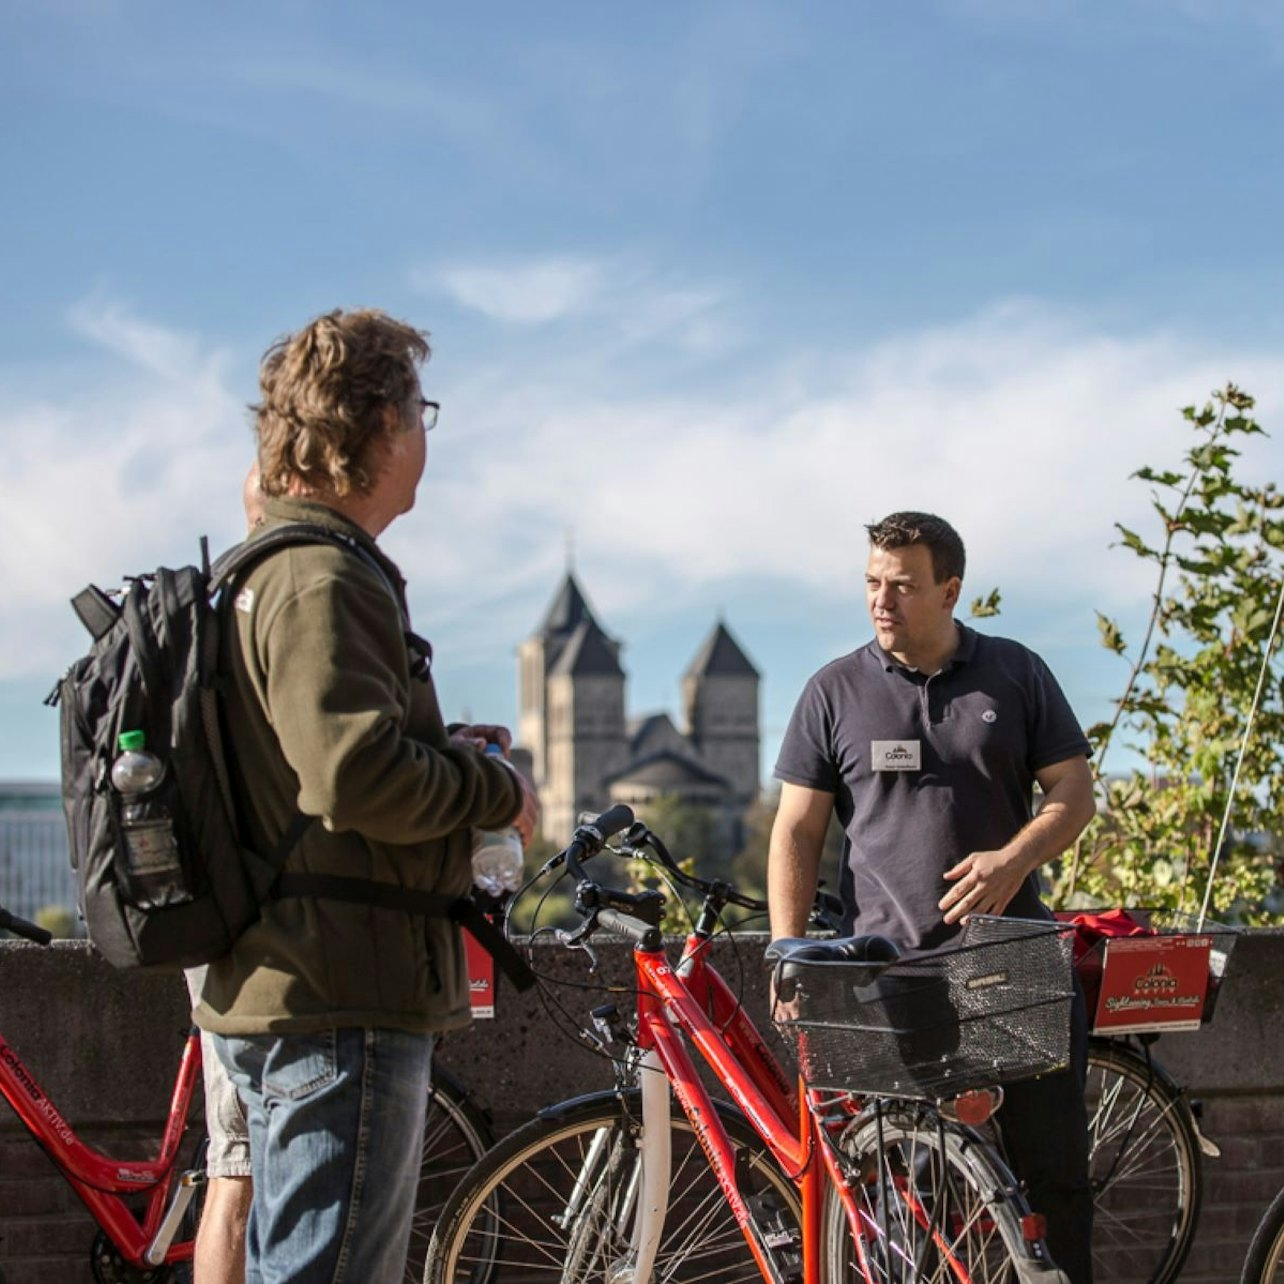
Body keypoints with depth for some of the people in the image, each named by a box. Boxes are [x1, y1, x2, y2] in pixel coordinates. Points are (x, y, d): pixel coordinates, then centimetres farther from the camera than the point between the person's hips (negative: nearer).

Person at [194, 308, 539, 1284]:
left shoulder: (270, 572, 19)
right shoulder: (325, 582, -15)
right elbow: (356, 778, -26)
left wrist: (442, 750, 14)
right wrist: (498, 790, -10)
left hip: (285, 991, 11)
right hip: (339, 1000, -11)